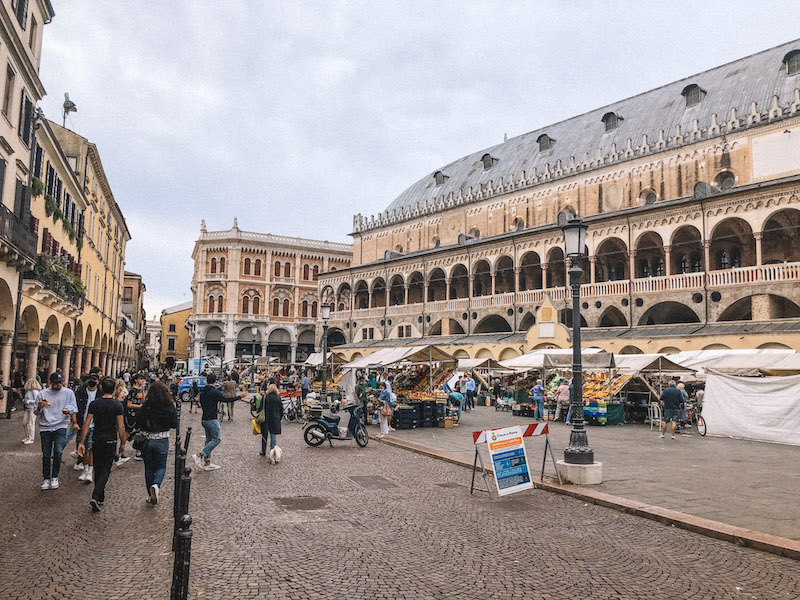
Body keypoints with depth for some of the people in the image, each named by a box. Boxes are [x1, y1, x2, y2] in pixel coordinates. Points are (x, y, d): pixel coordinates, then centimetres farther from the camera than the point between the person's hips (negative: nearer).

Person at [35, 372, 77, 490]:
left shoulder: (69, 392, 5)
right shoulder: (43, 393, 5)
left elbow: (74, 408, 8)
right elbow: (36, 413, 5)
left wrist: (69, 410, -15)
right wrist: (40, 406, -18)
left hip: (61, 426, -1)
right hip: (45, 427, 1)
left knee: (57, 451, -15)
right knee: (46, 455, 3)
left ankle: (54, 477, 2)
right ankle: (46, 478, 18)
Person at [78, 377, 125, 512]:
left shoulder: (94, 404, -2)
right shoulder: (117, 405, -8)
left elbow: (86, 424, -5)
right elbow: (121, 427, -9)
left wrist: (81, 442, -1)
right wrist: (122, 443, 2)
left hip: (96, 440, 3)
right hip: (110, 441, -3)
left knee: (98, 469, 16)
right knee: (105, 470, 2)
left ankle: (100, 498, 25)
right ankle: (95, 497, -15)